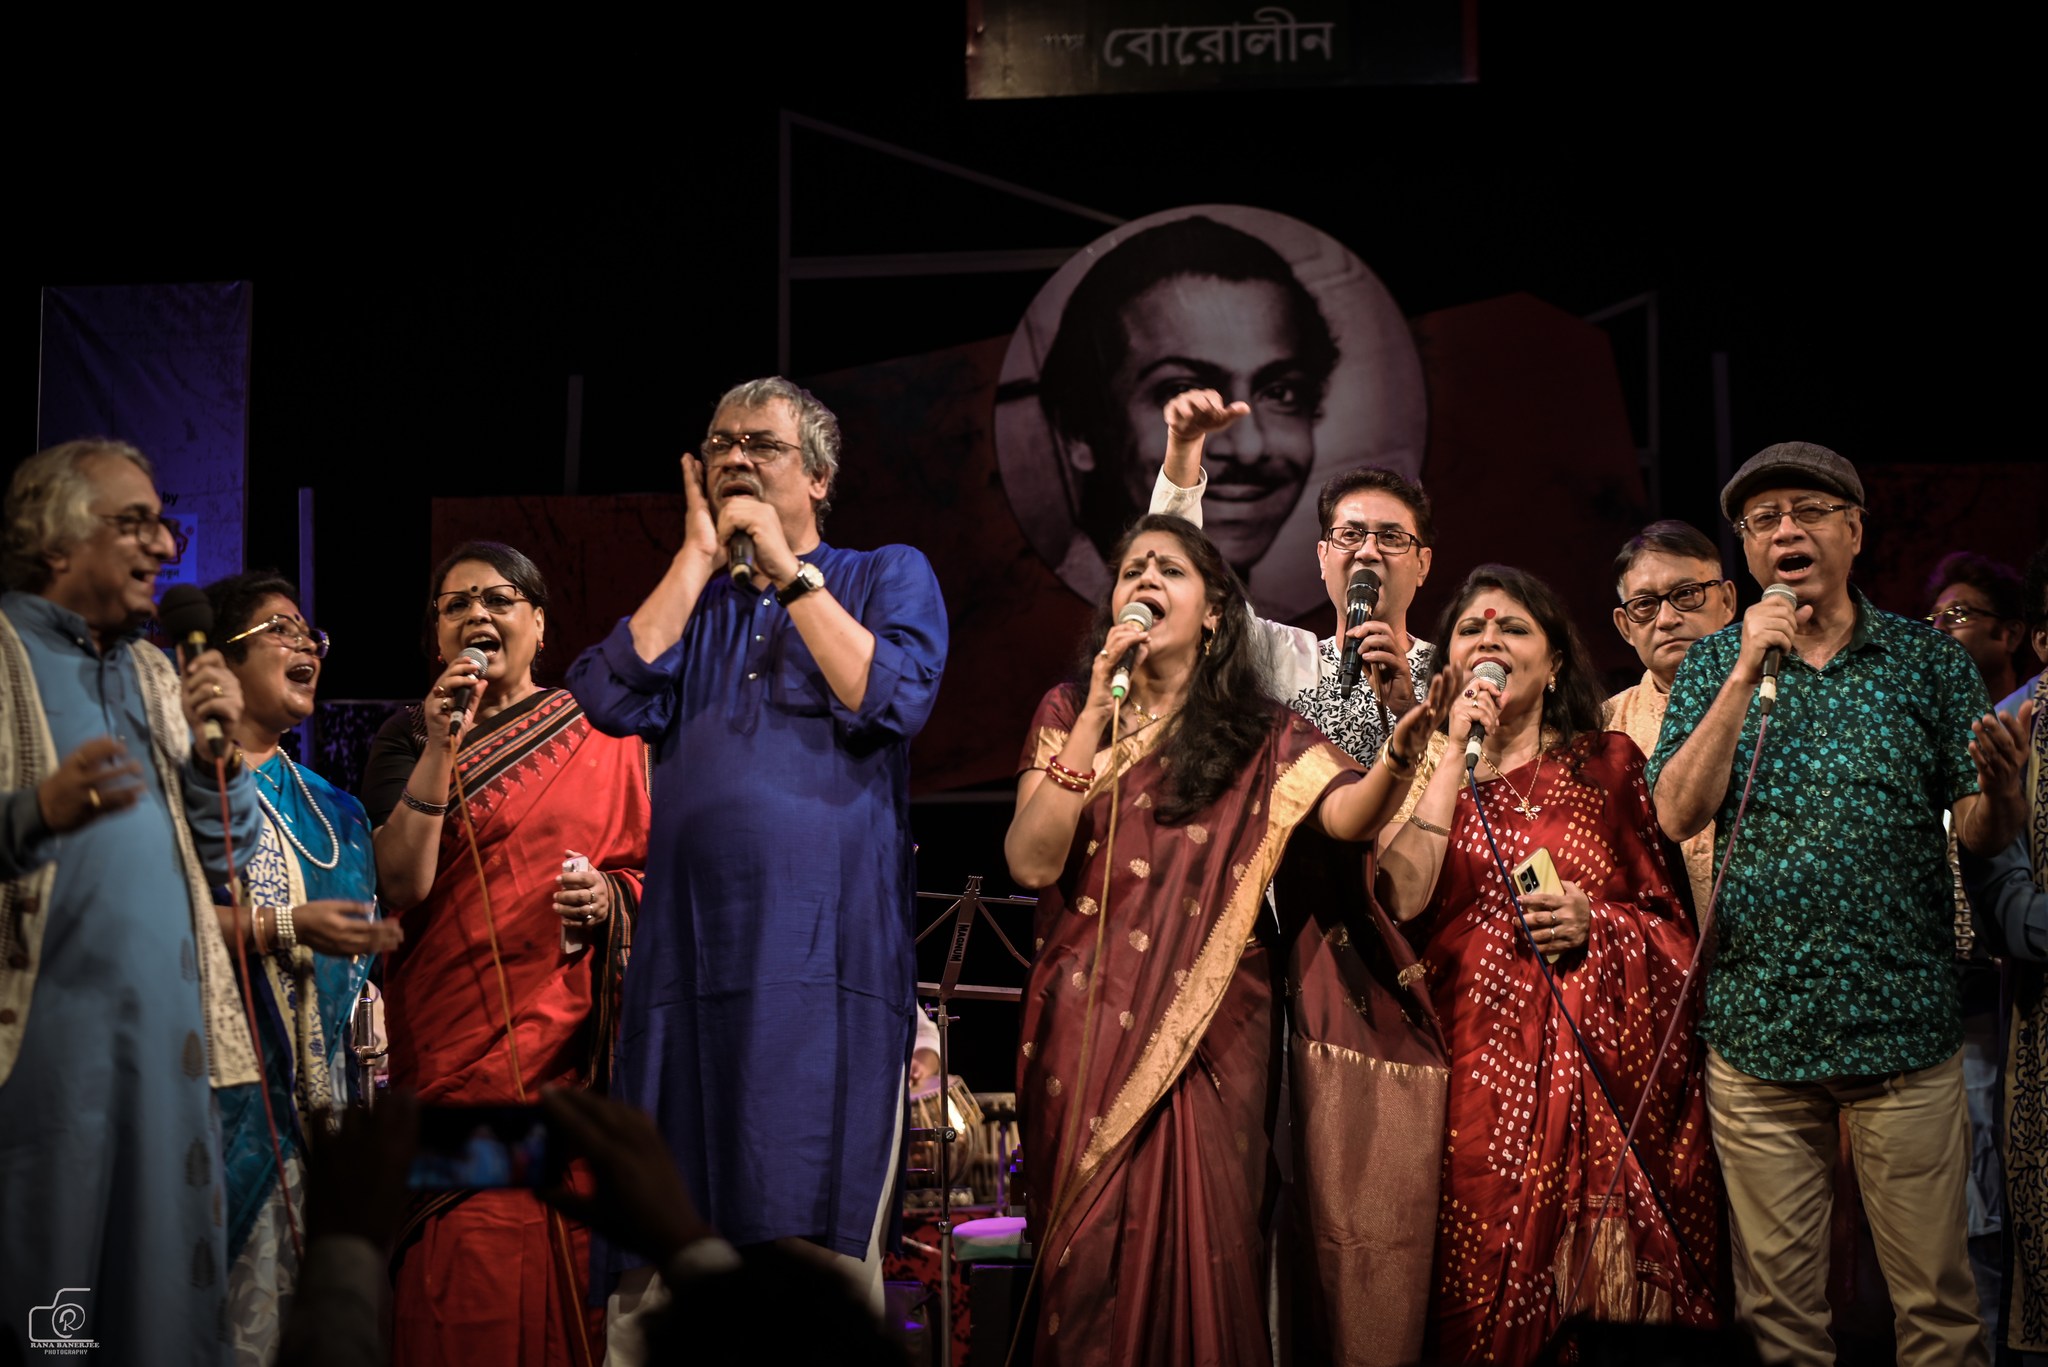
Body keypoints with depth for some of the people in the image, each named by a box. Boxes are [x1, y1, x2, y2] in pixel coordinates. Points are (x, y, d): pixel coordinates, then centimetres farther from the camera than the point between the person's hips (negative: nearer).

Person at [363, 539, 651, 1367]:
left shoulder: (602, 734, 12)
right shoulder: (409, 739, 8)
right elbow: (400, 885, -6)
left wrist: (611, 896, -7)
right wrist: (441, 749, -12)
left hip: (576, 1039, 1)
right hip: (455, 1040, -1)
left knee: (570, 1259, -3)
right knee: (468, 1267, -9)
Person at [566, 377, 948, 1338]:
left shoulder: (890, 576, 13)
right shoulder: (684, 598, 23)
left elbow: (890, 701, -7)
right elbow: (612, 700, 2)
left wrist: (786, 568, 0)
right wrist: (700, 557, 7)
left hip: (825, 959, -3)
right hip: (686, 959, 4)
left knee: (818, 1246, -8)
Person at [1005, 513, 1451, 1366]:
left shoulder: (1259, 735, 7)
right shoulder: (1068, 713, 8)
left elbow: (1347, 814, -12)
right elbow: (1031, 862, -7)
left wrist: (1400, 755, -33)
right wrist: (1100, 711, -10)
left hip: (1212, 1032, 0)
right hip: (1089, 1026, 1)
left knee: (1202, 1242, -4)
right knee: (1093, 1250, 0)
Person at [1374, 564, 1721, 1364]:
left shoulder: (1610, 764, 10)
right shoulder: (1430, 771, 13)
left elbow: (1675, 924, 12)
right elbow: (1403, 898, -8)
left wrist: (1595, 922, -8)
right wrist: (1457, 754, -4)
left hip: (1605, 1060, 0)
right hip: (1481, 1058, 1)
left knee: (1604, 1291, -5)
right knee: (1489, 1281, -4)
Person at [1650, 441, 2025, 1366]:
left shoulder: (1928, 658, 4)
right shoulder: (1714, 664, 7)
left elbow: (1980, 835, 0)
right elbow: (1678, 815, -7)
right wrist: (1748, 673, -14)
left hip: (1904, 1033, -1)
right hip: (1756, 1033, 1)